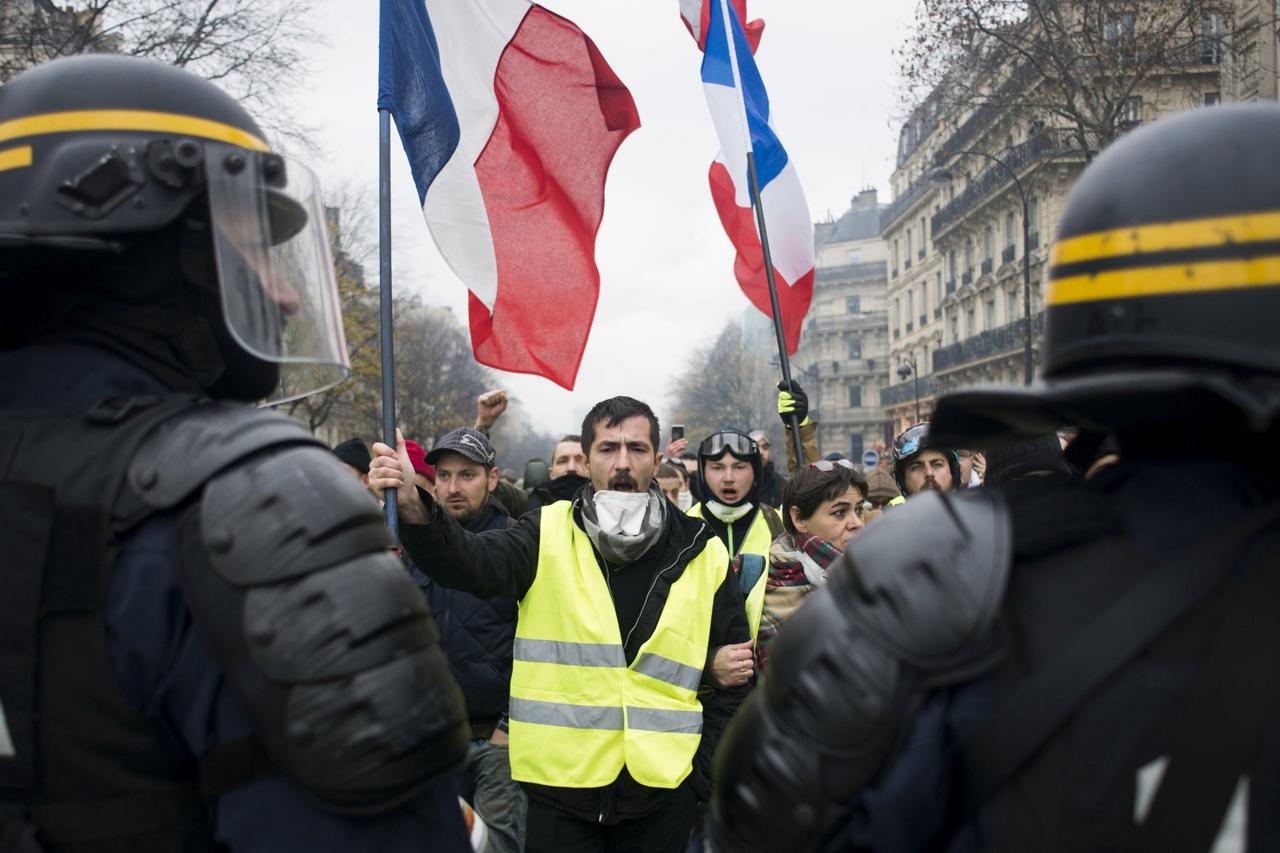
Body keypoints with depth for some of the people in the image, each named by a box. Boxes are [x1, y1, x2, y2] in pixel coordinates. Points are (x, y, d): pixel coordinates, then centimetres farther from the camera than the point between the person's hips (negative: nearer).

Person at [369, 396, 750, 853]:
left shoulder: (703, 557, 2)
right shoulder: (549, 536, -1)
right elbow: (470, 561, -19)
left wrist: (706, 776, 2)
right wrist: (414, 510, -38)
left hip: (661, 794, 1)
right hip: (561, 787, -1)